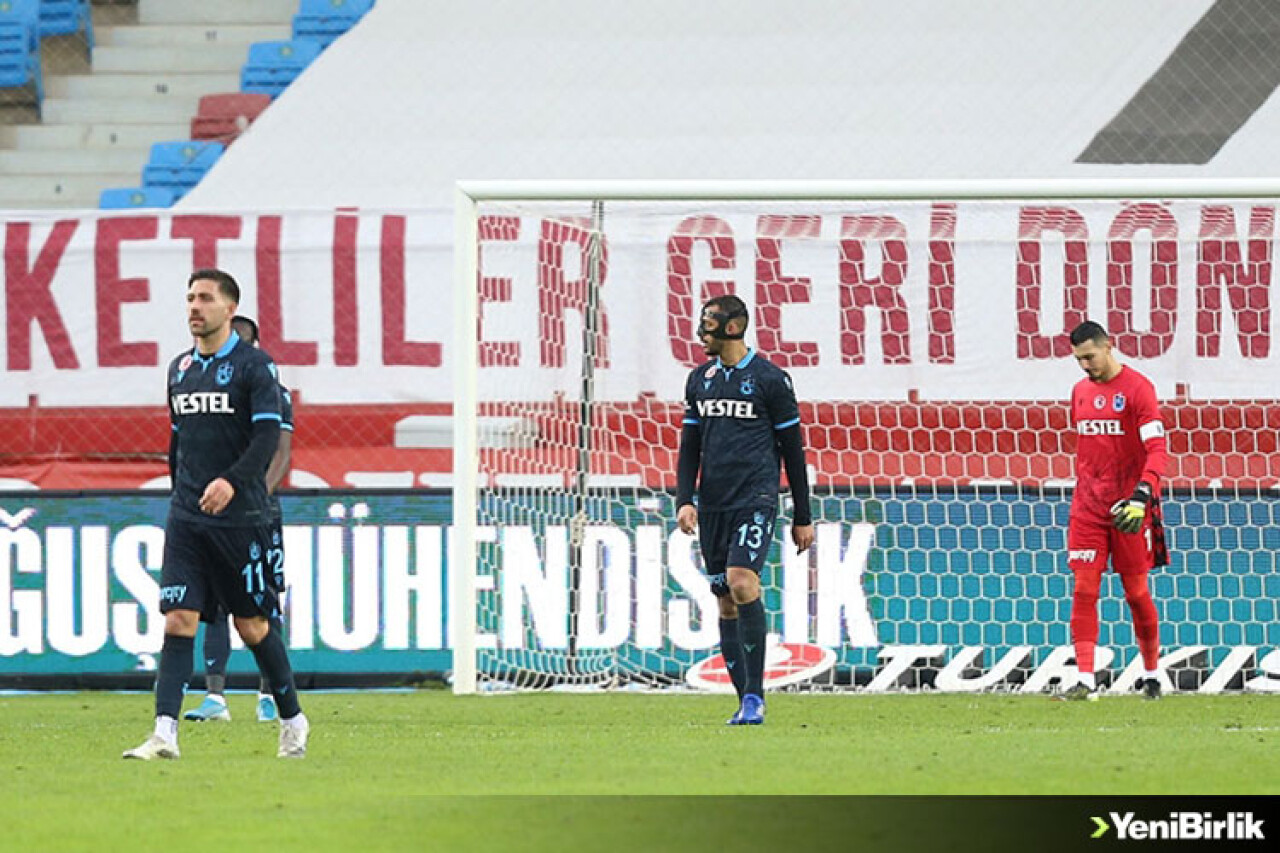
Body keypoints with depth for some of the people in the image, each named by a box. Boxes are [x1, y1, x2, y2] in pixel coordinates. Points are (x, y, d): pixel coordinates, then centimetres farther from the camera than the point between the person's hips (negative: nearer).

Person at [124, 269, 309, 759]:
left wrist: (232, 481, -28)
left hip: (241, 517, -5)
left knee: (253, 626, 3)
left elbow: (268, 436, -14)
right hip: (187, 517, 5)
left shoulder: (253, 366, -5)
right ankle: (165, 734, -15)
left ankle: (293, 721, 21)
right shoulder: (180, 369, 13)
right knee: (178, 620, -8)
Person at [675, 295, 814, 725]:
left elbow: (793, 448, 2)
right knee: (726, 601, 4)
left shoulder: (770, 379, -2)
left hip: (755, 500, -6)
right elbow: (689, 447, 17)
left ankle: (755, 695, -17)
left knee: (742, 583, -22)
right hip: (712, 505, 6)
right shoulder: (699, 380, 13)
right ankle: (746, 701, 9)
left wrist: (802, 518, 3)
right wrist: (684, 500, 1)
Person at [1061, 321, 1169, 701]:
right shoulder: (1081, 391, 11)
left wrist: (1141, 495, -27)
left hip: (1128, 509, -5)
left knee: (1136, 591, 4)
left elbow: (1157, 449, -16)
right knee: (1084, 590, -5)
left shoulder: (1137, 388, -9)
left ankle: (1152, 676, 20)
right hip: (1088, 508, 5)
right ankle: (1085, 680, -8)